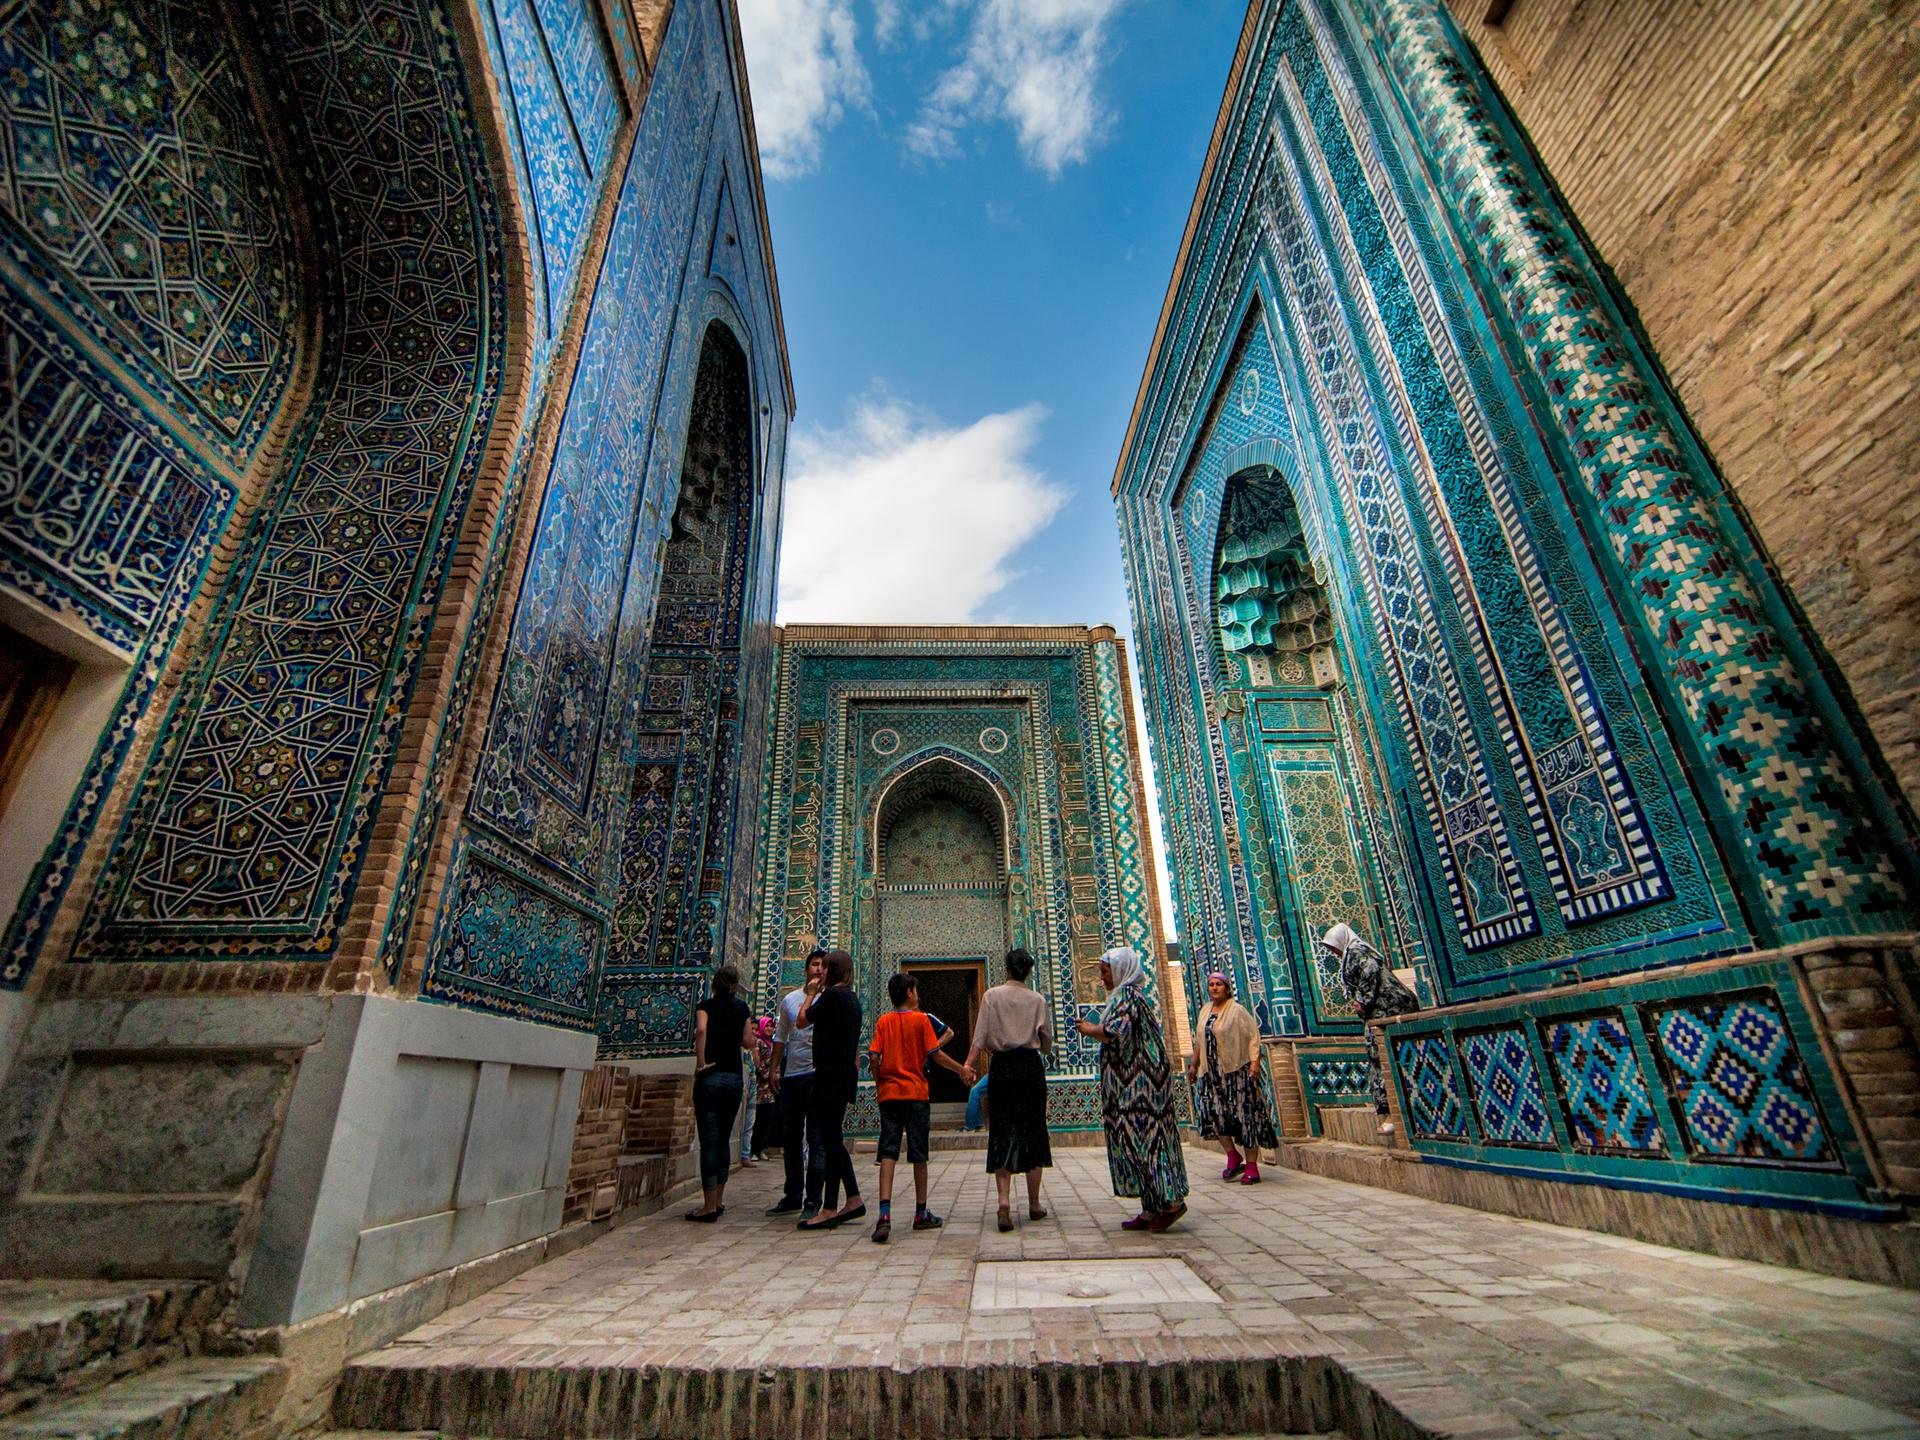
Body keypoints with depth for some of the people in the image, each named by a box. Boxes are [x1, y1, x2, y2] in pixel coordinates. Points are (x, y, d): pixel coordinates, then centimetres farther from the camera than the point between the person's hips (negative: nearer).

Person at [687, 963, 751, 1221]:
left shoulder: (706, 1005, -1)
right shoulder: (742, 1007, 8)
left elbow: (701, 1029, -21)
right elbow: (747, 1042, 12)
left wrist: (700, 1062, -15)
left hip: (710, 1077, -3)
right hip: (734, 1078, 4)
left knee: (709, 1141, -1)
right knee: (724, 1139, 14)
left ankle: (709, 1206, 0)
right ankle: (719, 1201, 21)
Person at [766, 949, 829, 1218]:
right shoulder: (789, 999, 11)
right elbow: (780, 1038, 18)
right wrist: (774, 1070, 14)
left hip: (818, 1075, -5)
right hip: (791, 1075, 6)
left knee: (816, 1140, -4)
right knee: (790, 1139, 15)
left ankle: (812, 1202, 4)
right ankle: (792, 1196, 29)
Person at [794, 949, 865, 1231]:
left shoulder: (832, 995, -13)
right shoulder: (853, 998, 14)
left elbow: (801, 1022, -6)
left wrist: (809, 994, 5)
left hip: (830, 1074, -9)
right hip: (845, 1073, 9)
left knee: (831, 1140, -3)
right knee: (833, 1139, 15)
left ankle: (829, 1209, 3)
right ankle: (854, 1200, 19)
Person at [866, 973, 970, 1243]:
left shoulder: (883, 1021, 4)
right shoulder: (921, 1019, -4)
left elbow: (874, 1058, -3)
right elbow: (936, 1055, -6)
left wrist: (878, 1084, 12)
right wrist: (961, 1069, 6)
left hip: (888, 1092, 2)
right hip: (916, 1092, -2)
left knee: (888, 1153, 1)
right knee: (918, 1154, 9)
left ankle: (885, 1215, -13)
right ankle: (921, 1214, 19)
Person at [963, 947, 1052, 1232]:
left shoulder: (992, 995, -1)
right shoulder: (1037, 999, 2)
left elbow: (980, 1037, -8)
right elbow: (1047, 1042, 10)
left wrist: (968, 1065, -8)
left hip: (1001, 1067, -1)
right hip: (1031, 1066, 1)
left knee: (1002, 1132, 2)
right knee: (1033, 1131, 10)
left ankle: (1004, 1200, -13)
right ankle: (1034, 1204, 19)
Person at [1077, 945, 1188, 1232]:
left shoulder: (1127, 996, -14)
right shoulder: (1128, 995, 17)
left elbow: (1117, 1032, -25)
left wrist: (1091, 1030, -8)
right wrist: (1094, 1029, 13)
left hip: (1139, 1081, -10)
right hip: (1134, 1083, 10)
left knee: (1143, 1137, -6)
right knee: (1142, 1138, 10)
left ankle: (1171, 1201, 0)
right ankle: (1152, 1209, 14)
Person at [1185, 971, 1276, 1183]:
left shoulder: (1237, 1010, -6)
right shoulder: (1205, 1011, 12)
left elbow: (1253, 1037, -12)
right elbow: (1200, 1041, 19)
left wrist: (1254, 1062, -23)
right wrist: (1193, 1065, 18)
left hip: (1236, 1071, -6)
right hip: (1212, 1073, 6)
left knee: (1245, 1114, -2)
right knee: (1212, 1111, -1)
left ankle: (1251, 1166, 7)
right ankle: (1233, 1156, 17)